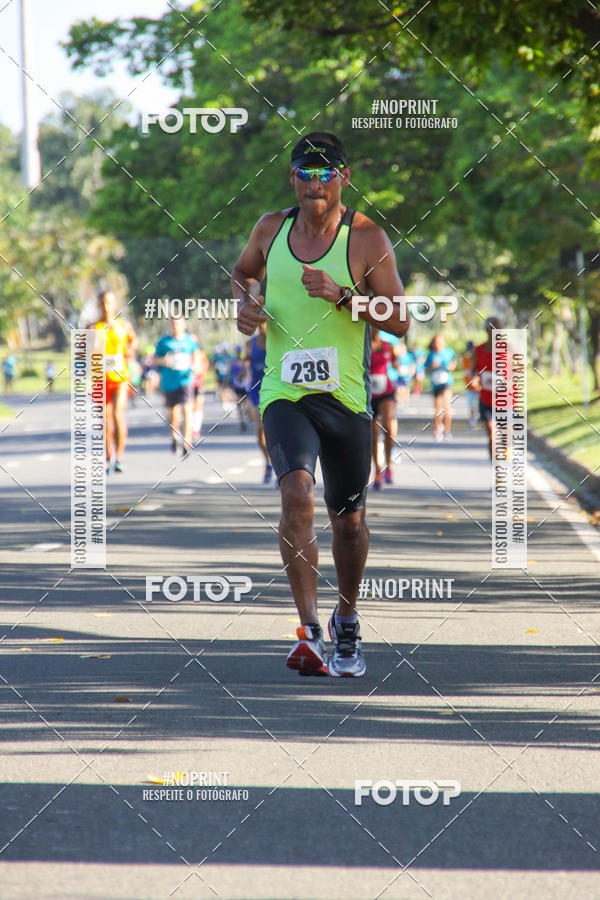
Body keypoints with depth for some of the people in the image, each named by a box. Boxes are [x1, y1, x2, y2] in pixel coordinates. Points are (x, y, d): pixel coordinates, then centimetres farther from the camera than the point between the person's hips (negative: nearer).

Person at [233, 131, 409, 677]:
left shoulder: (367, 238, -4)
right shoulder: (271, 229, 5)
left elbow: (400, 321, -7)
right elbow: (242, 273, 26)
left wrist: (342, 295, -20)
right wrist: (246, 302, 4)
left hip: (346, 397, 0)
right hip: (284, 393, 0)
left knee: (348, 519, 12)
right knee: (297, 494, -23)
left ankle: (346, 623, 37)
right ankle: (310, 632, -26)